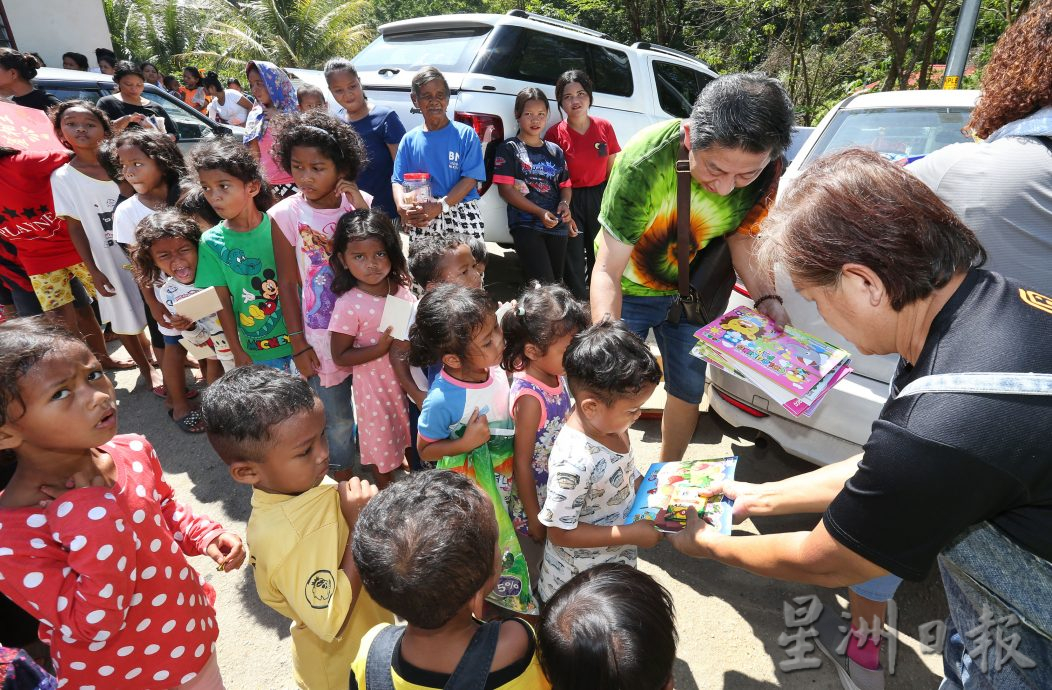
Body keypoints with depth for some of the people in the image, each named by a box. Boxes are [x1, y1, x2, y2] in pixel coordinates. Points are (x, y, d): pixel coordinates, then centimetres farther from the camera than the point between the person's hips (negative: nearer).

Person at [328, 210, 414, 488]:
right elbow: (340, 356, -18)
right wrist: (381, 348, -28)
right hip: (374, 383, -5)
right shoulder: (348, 306, -24)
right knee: (382, 441, 16)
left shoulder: (401, 286, -9)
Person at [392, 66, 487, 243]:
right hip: (422, 223, 2)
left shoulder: (466, 134, 3)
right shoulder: (409, 139, 10)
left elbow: (470, 179, -5)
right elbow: (397, 181, 6)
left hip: (463, 218, -2)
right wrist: (402, 207, -17)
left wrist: (440, 206, -18)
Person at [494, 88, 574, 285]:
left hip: (557, 224, 5)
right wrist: (540, 212, -16)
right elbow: (506, 189, -8)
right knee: (544, 285, -14)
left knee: (557, 282, 12)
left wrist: (565, 203, -5)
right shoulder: (509, 148, 1)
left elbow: (565, 185, 20)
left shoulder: (555, 151, 15)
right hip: (526, 224, -5)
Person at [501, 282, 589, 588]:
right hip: (536, 500, -7)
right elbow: (522, 462, -23)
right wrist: (534, 517, -15)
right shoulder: (530, 397, -32)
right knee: (530, 570, 19)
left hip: (558, 491, 7)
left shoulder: (554, 376, -10)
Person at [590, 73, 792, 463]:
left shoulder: (768, 171, -22)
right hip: (629, 288, -4)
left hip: (690, 291, 4)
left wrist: (766, 298, -21)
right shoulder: (645, 160, -35)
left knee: (689, 389, 13)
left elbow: (743, 235, -4)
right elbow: (607, 271, -33)